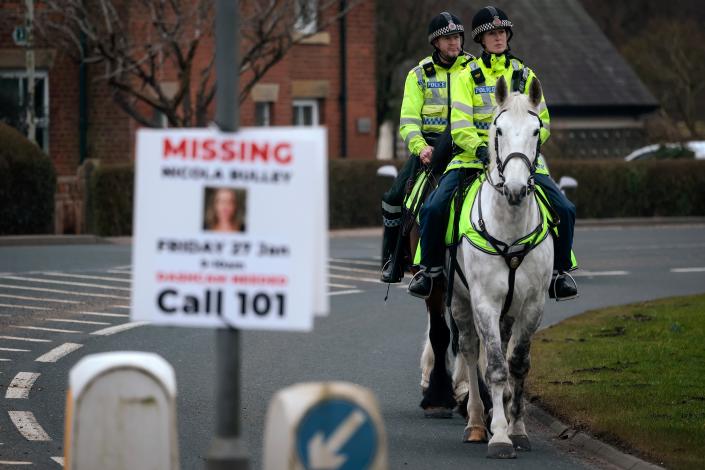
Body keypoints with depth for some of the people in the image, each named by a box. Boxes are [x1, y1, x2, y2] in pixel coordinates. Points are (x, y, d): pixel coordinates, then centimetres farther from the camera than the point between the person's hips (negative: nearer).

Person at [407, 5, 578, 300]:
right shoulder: (468, 76, 5)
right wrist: (480, 148, -23)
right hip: (474, 154, -2)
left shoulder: (525, 76, 13)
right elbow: (459, 124, -4)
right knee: (434, 208, -23)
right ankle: (431, 268, -2)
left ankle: (559, 270, 4)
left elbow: (541, 123, 11)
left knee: (564, 210, -16)